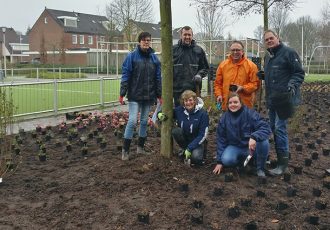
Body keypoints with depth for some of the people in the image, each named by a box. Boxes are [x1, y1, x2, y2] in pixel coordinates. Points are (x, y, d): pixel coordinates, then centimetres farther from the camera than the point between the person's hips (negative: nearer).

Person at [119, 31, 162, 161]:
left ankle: (140, 147, 24)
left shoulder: (154, 58, 7)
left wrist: (159, 95, 9)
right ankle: (125, 150, 1)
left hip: (149, 96, 4)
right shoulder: (132, 56, -5)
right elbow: (125, 76, -7)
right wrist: (122, 94, -11)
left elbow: (158, 78, 10)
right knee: (132, 121, -8)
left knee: (144, 121, 11)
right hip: (135, 95, -4)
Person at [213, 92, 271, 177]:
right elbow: (221, 139, 0)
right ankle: (242, 161, 7)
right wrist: (219, 161, -2)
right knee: (226, 160, -29)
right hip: (235, 147, 2)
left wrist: (254, 137, -43)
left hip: (251, 146, -1)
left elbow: (266, 128, -23)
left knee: (263, 142, -33)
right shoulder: (224, 118, -4)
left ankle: (260, 169, -7)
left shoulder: (250, 113, -14)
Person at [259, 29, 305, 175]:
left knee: (280, 128, -10)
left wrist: (292, 85, -26)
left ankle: (283, 164, -3)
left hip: (283, 99, -9)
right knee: (273, 128, 14)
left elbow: (299, 73, -11)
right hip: (272, 99, 9)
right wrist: (263, 76, 8)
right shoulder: (268, 56, 17)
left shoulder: (288, 53, -9)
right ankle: (280, 157, 26)